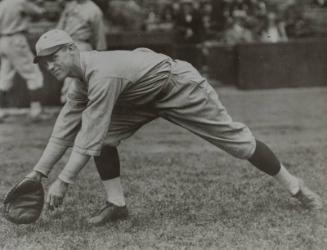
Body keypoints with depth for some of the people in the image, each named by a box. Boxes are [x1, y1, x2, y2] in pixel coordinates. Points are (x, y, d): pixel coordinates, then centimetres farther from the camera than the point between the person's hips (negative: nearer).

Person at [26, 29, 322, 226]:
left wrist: (63, 181, -32)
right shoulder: (82, 77, -4)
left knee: (237, 140, -1)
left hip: (181, 87, -8)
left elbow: (88, 136, -34)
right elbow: (65, 128, 1)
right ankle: (117, 204, -3)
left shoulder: (101, 73, -34)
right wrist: (38, 171, -3)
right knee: (104, 135, -10)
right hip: (145, 98, 8)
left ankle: (294, 185, 13)